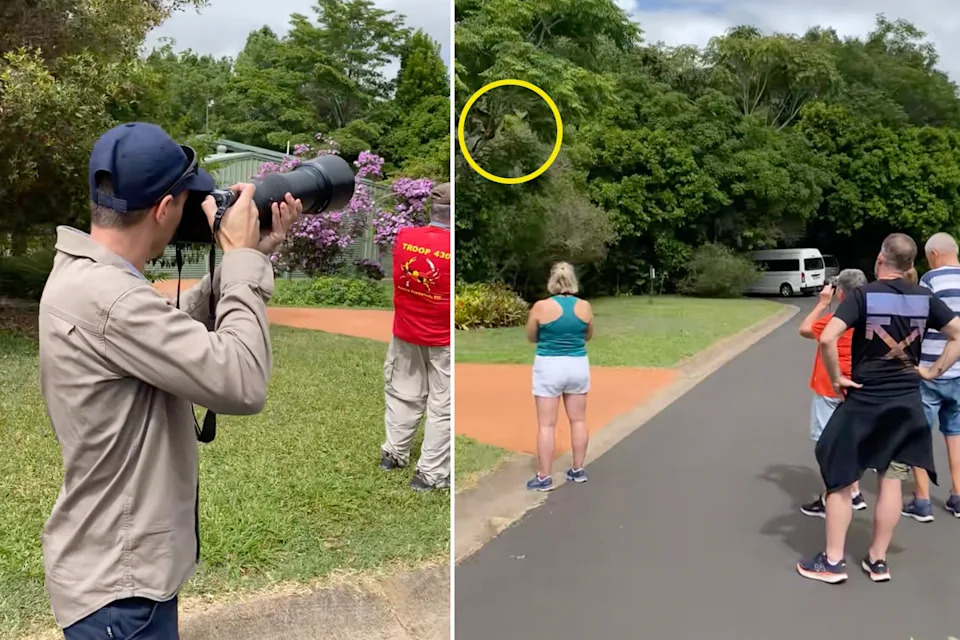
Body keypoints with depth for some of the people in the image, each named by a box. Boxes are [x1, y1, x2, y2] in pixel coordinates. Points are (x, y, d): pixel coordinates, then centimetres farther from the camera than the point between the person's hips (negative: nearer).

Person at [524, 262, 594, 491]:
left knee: (546, 424, 2)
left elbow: (531, 337, 2)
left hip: (549, 367, -3)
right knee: (578, 420, 15)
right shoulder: (585, 307, -3)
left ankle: (544, 478, 6)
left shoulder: (541, 307, -12)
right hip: (578, 366, 3)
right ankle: (578, 470, 25)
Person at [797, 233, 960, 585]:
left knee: (840, 480, 7)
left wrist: (836, 378, -11)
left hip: (863, 401, -4)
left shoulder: (863, 295, -12)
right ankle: (877, 560, 22)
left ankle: (832, 561, 12)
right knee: (891, 481, 12)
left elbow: (827, 338, -23)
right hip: (906, 402, 4)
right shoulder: (925, 298, 1)